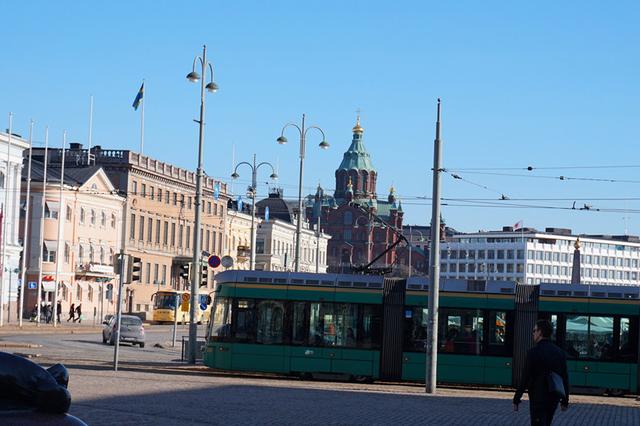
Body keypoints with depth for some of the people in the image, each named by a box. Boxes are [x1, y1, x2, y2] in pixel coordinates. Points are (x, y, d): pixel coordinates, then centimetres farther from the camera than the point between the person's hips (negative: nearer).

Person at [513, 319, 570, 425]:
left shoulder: (533, 352, -14)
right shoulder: (560, 352, 3)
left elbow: (525, 378, -14)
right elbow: (565, 378, 6)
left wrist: (516, 400, -7)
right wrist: (565, 400, 14)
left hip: (538, 398, -6)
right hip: (554, 399, 6)